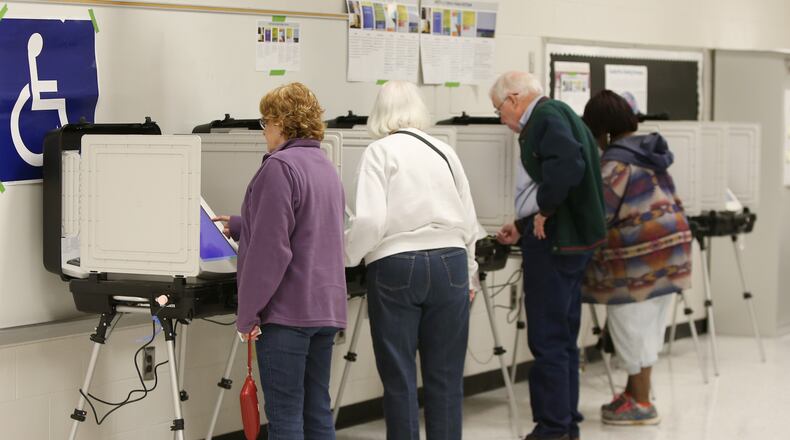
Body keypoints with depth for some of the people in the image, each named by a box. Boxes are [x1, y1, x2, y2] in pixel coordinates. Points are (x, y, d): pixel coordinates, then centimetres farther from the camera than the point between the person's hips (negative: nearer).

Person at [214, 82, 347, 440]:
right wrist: (238, 226, 40)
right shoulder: (326, 167, 15)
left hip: (288, 310, -8)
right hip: (325, 305, 8)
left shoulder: (280, 167, -13)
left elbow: (269, 248, -18)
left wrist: (248, 313, -13)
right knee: (317, 411, 11)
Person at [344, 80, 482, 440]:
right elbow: (469, 223, 11)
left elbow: (370, 221, -14)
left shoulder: (380, 152, -2)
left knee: (399, 377, 3)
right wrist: (466, 273, 24)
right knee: (445, 376, 8)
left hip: (396, 268, -4)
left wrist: (346, 257, 2)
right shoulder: (445, 152, 11)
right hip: (449, 264, 4)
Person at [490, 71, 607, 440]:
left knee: (548, 341, -5)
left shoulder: (546, 117, -14)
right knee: (563, 337, 16)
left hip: (553, 242, -10)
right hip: (570, 239, 10)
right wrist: (523, 224, 26)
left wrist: (544, 210, -20)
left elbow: (568, 164, -31)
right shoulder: (556, 115, 17)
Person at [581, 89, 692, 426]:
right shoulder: (651, 151, 13)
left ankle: (641, 404, 6)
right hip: (670, 246, 9)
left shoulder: (616, 161, -14)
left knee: (633, 325, 1)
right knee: (647, 325, 16)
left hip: (639, 254, -9)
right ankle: (634, 392, 25)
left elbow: (599, 214, -17)